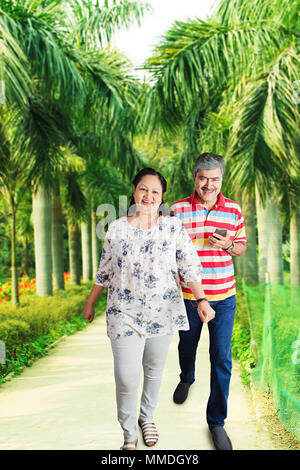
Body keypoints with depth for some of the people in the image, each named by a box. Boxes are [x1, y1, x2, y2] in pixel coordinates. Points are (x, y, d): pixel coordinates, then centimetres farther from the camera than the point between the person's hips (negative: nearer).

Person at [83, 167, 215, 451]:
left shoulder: (173, 227, -2)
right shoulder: (117, 229, 1)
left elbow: (190, 267, -8)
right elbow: (105, 271, 11)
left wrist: (202, 300, -21)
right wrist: (90, 302, 16)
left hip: (163, 313, 1)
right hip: (125, 314, -1)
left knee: (154, 369, 15)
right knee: (126, 379, -6)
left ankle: (147, 417, 39)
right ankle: (129, 435, 13)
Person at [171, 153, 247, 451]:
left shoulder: (234, 210, -1)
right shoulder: (177, 210, -5)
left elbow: (242, 247, 7)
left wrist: (228, 245, -15)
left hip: (223, 297, 0)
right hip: (188, 295, 0)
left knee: (221, 359, -1)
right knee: (187, 345, 22)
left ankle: (216, 420, 15)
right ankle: (186, 379, 56)